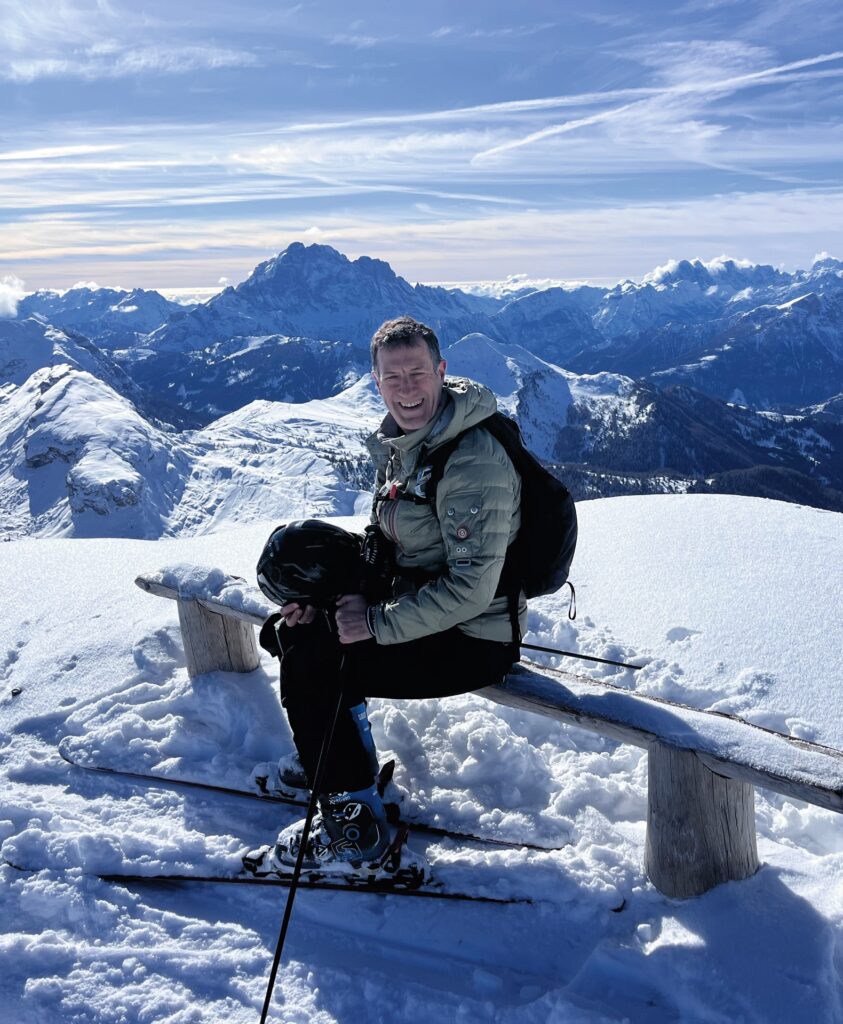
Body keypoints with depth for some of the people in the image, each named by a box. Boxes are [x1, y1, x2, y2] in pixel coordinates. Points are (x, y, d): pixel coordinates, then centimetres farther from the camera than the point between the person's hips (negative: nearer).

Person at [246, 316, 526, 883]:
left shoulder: (474, 462, -25)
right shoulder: (401, 443, 5)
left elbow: (471, 589, -27)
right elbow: (382, 541, 14)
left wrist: (378, 622, -22)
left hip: (473, 640, -9)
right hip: (416, 605, 9)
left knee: (307, 664, -16)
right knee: (297, 627, 10)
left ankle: (355, 828, 0)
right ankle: (343, 757, 28)